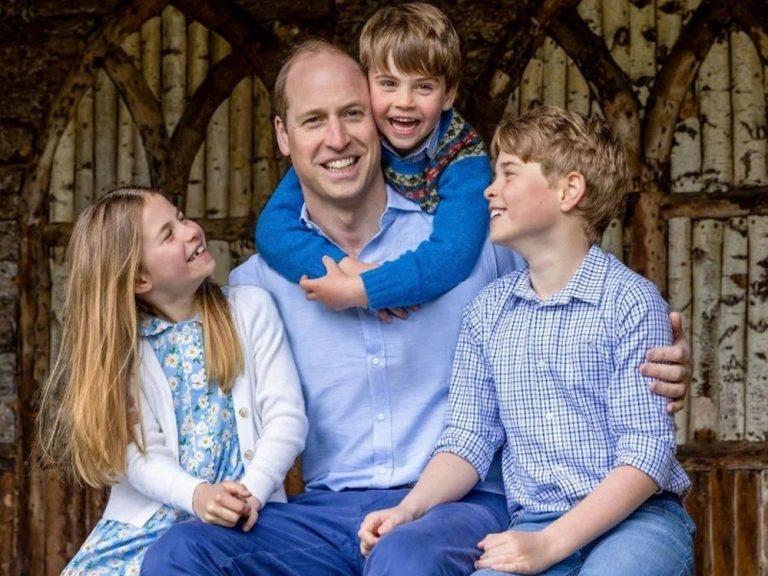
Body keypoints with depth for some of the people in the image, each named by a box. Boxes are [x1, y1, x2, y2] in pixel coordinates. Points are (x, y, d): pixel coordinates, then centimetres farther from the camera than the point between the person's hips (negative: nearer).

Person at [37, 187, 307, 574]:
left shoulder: (250, 308, 3)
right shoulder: (123, 346, 3)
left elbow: (286, 416, -3)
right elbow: (141, 455, -7)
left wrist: (252, 493, -19)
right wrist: (197, 495, -26)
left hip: (242, 519, -1)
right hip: (150, 521, 2)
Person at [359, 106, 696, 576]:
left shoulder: (632, 302, -4)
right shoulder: (488, 313, 12)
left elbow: (647, 453, -10)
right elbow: (470, 440, 11)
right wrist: (409, 509, -9)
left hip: (637, 518, -2)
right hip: (533, 525, 2)